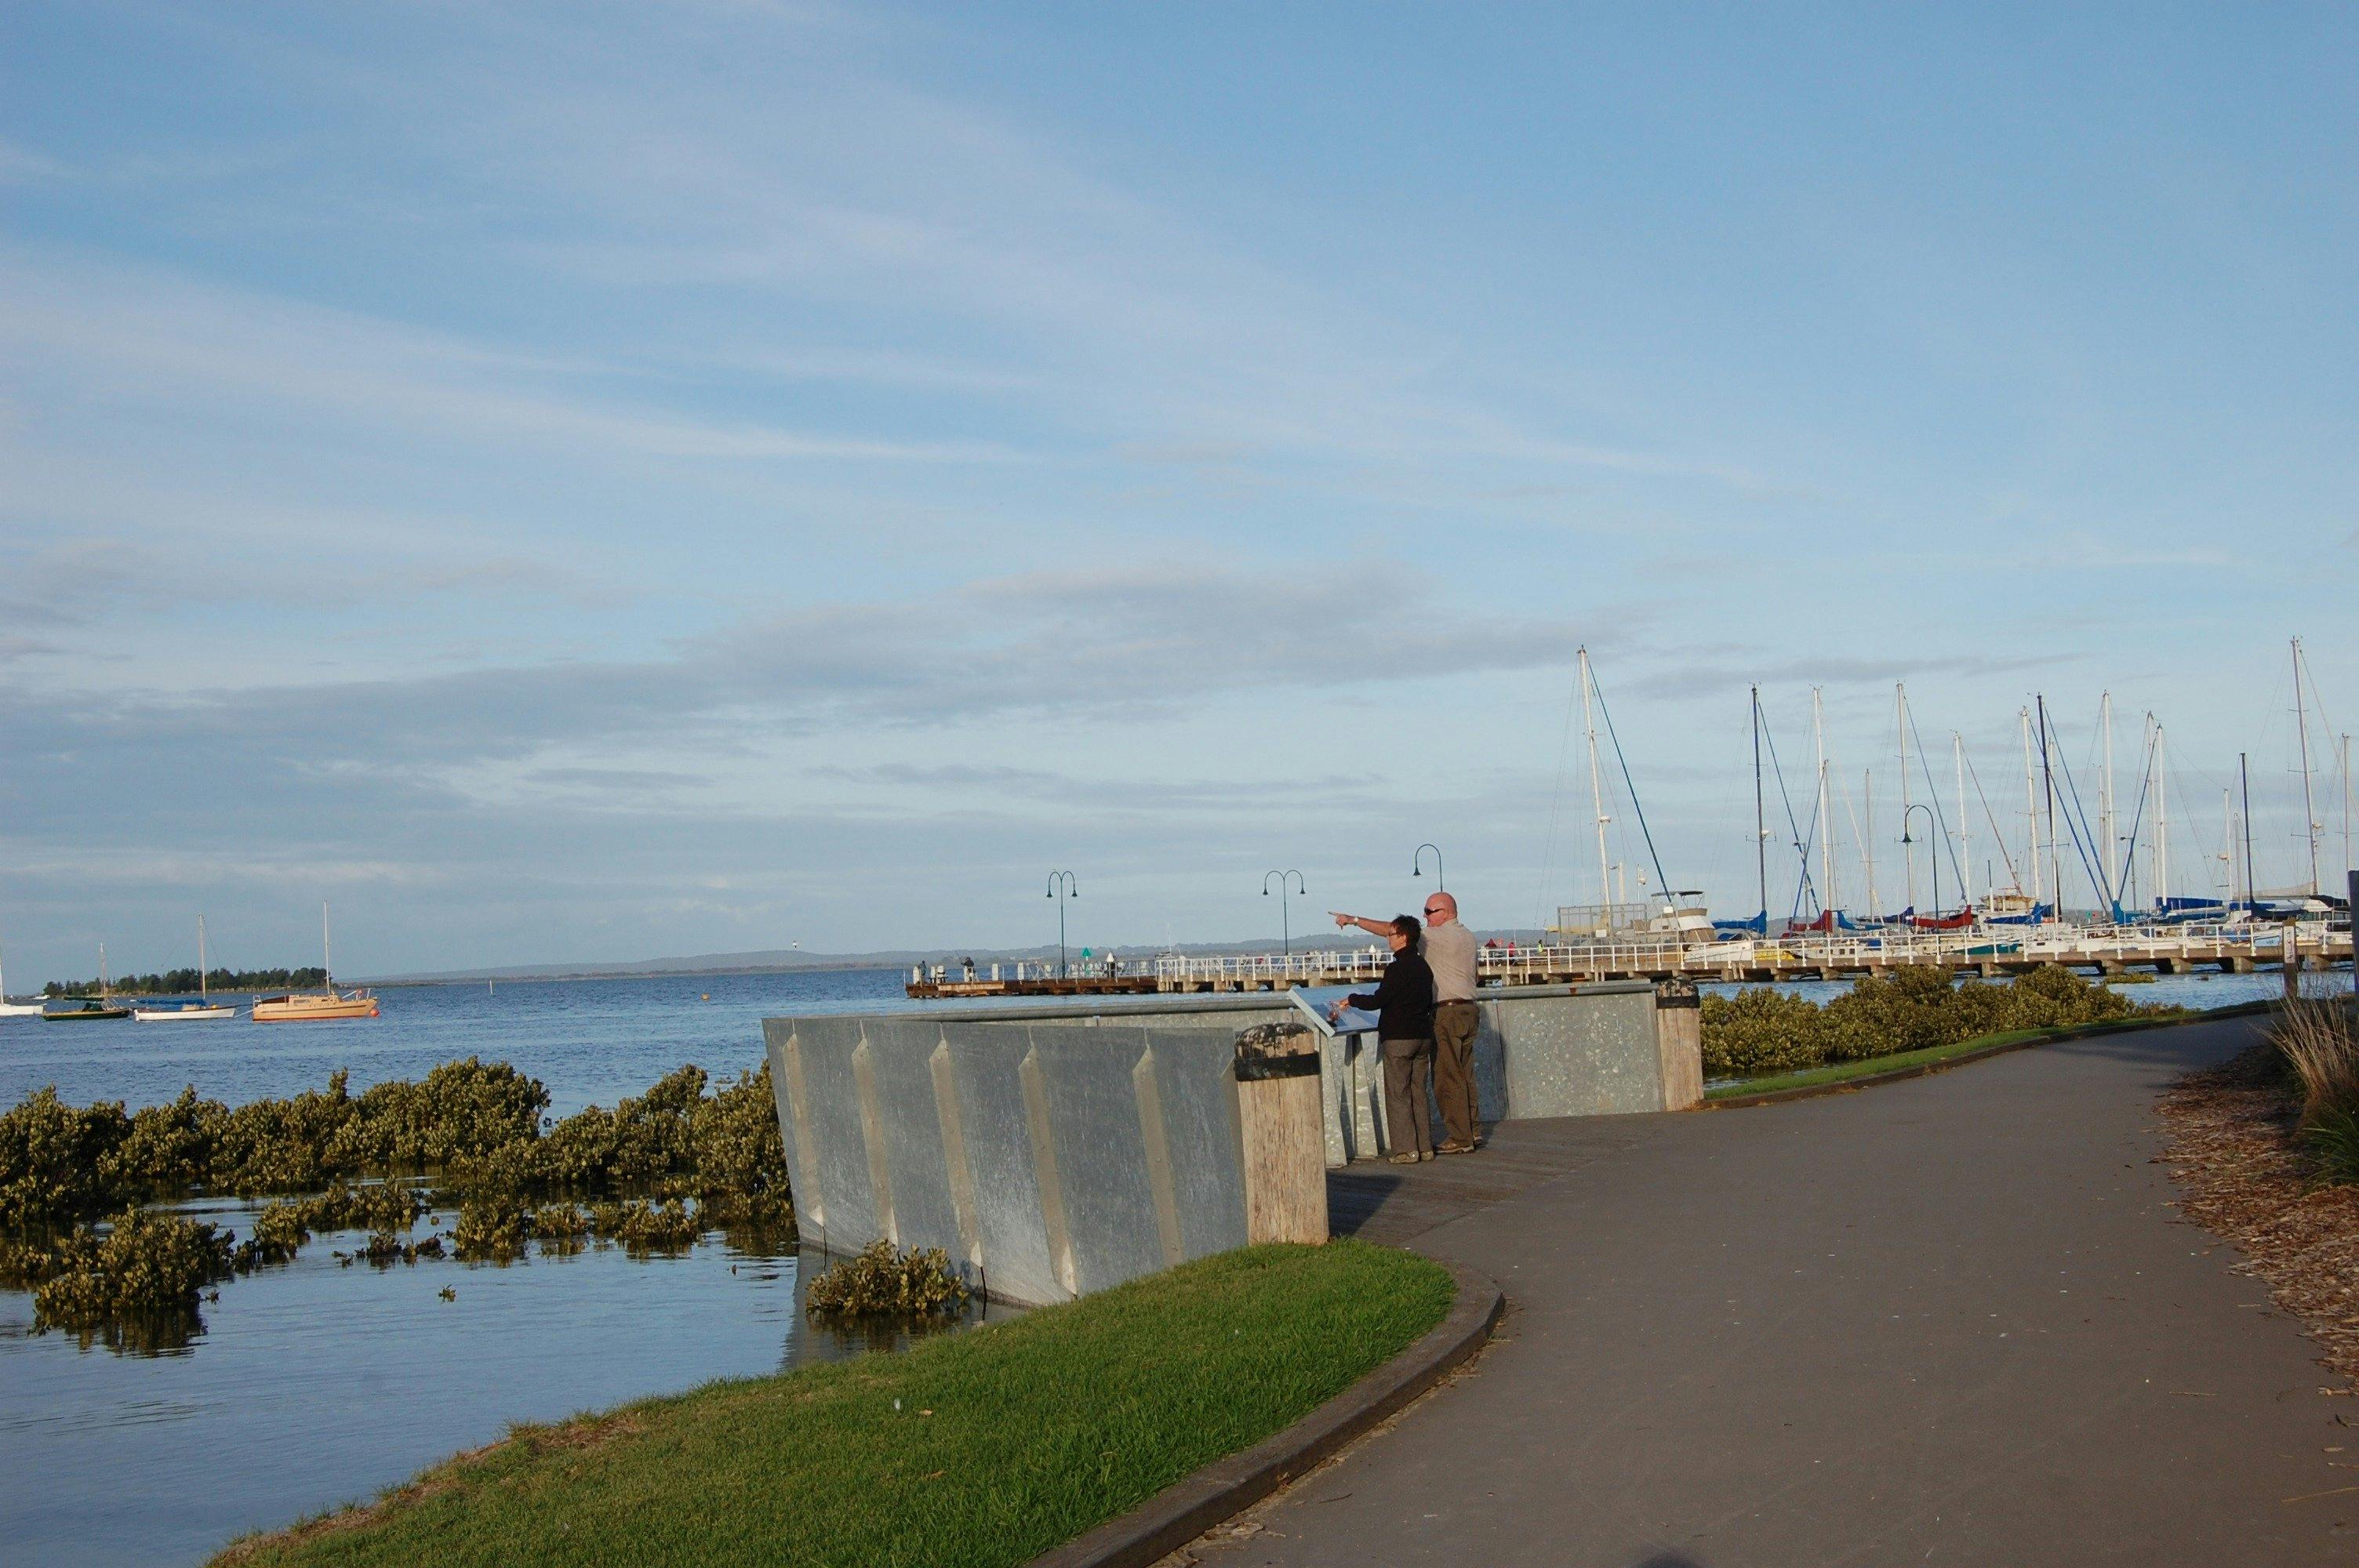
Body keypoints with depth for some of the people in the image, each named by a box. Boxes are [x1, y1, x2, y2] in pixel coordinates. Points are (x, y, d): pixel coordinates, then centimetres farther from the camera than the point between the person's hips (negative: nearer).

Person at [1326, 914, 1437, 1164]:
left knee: (1398, 1094, -3)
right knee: (1419, 1093, 12)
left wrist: (1351, 1000, -1)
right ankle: (1425, 1146, 12)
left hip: (1398, 1038, -8)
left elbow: (1377, 1001, -16)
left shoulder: (1397, 968, -15)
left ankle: (1406, 1150, -5)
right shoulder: (1423, 967, 12)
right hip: (1422, 1036, 8)